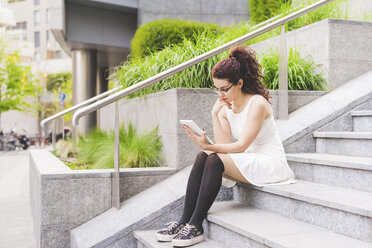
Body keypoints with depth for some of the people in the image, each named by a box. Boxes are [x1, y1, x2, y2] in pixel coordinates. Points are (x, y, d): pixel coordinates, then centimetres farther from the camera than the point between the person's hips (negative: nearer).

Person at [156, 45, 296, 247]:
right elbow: (224, 145, -5)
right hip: (245, 163, 7)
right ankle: (184, 221, -21)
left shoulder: (257, 104, -14)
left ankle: (195, 226, -26)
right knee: (203, 158, -17)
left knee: (215, 160, -28)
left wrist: (209, 146, -30)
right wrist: (215, 114, -10)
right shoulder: (226, 108, 8)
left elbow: (241, 145, -21)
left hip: (270, 163, -7)